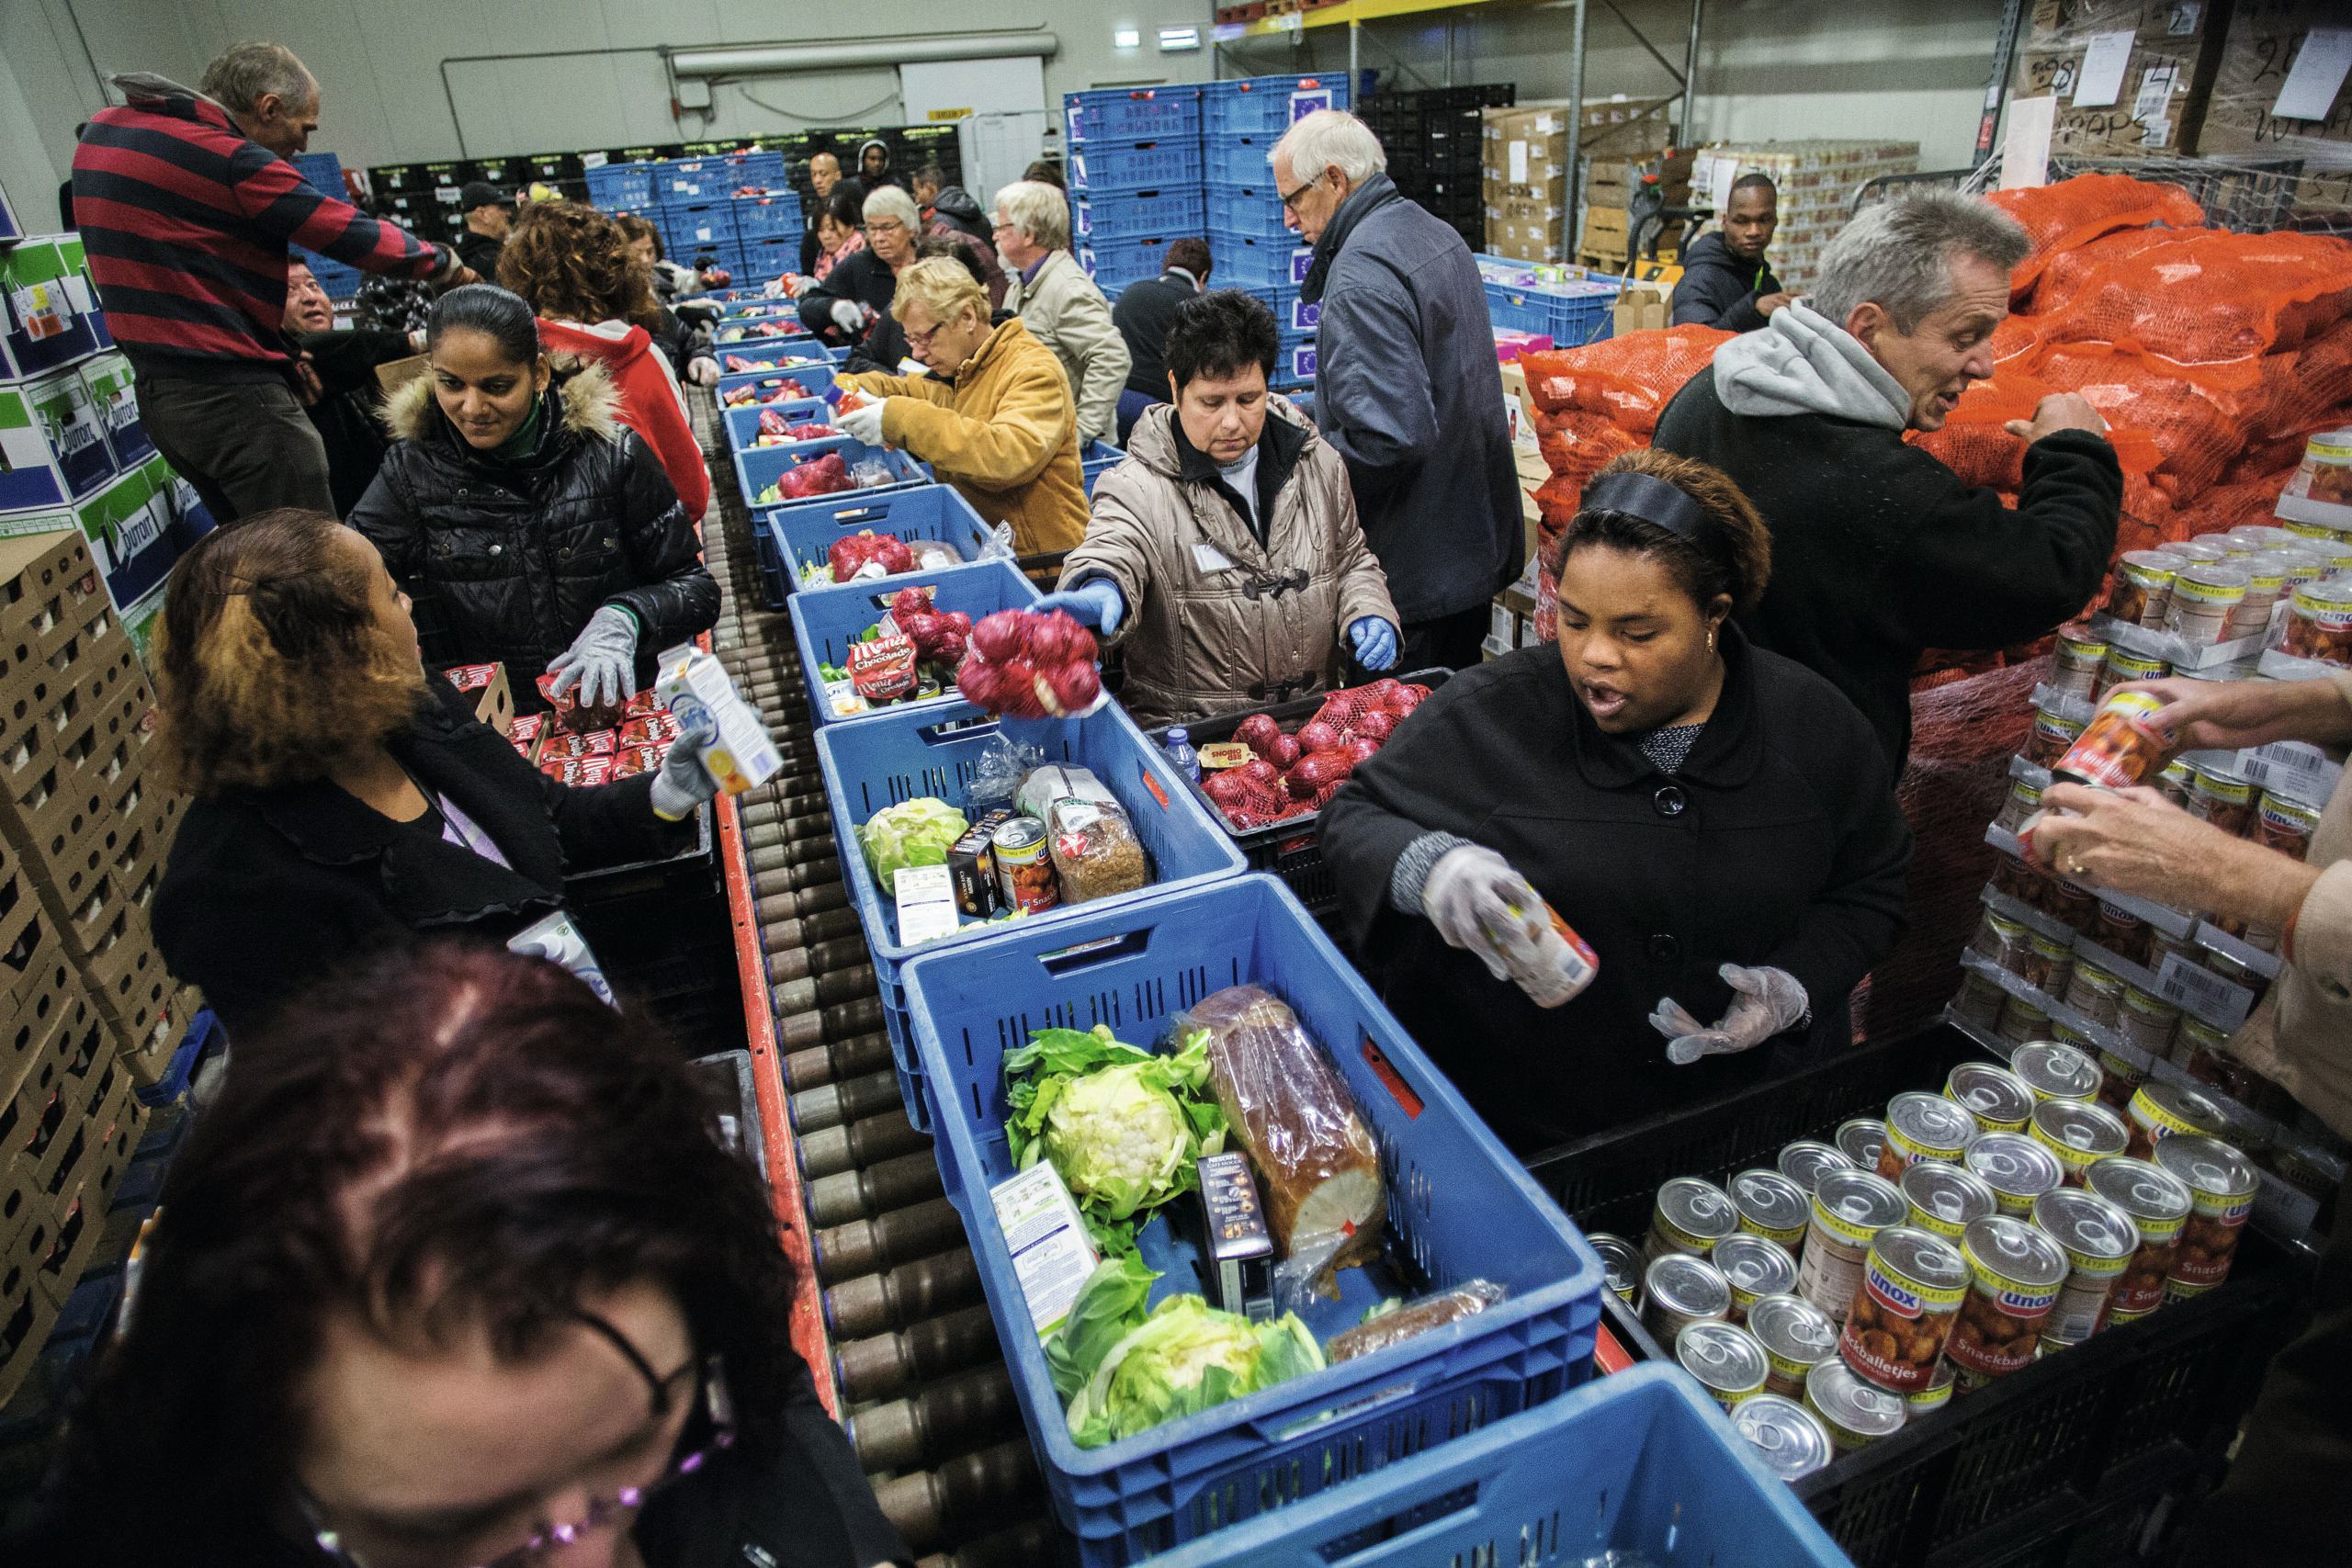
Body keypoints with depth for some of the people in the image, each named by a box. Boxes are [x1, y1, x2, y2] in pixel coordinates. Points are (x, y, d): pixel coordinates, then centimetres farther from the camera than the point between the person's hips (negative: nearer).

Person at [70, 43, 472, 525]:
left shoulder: (102, 130, 14)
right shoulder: (232, 160, -14)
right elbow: (358, 237, -10)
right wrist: (447, 263, 6)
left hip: (155, 393, 10)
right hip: (234, 396, -9)